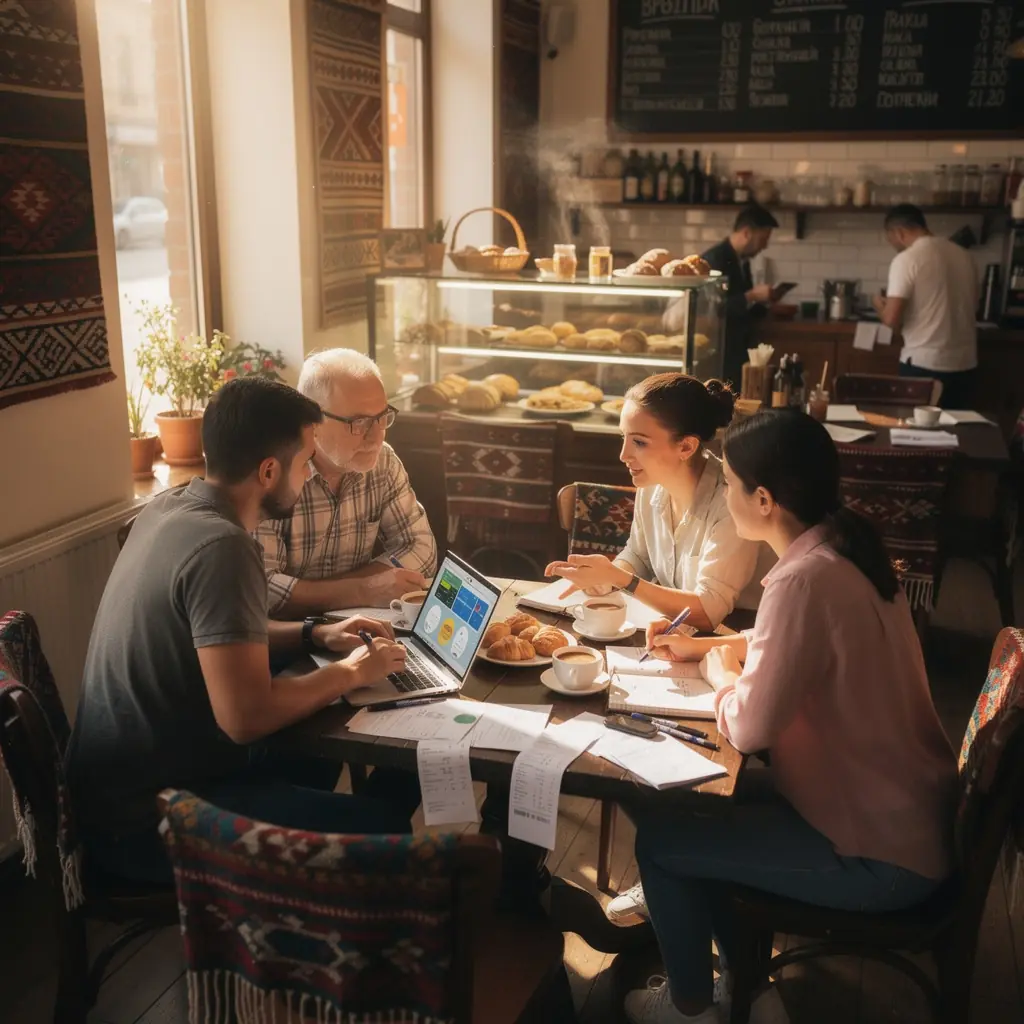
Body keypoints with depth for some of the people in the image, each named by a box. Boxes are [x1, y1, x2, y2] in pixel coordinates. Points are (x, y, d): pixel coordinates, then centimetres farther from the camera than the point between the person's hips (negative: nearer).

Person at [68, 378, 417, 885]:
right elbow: (246, 718, -30)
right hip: (145, 821, -10)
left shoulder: (169, 507, 2)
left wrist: (315, 636, 7)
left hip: (121, 783, 10)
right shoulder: (221, 547, -27)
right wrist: (349, 673, -14)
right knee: (386, 827, -13)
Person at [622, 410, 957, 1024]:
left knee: (659, 838, 0)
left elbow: (746, 728, -25)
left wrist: (719, 668, -5)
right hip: (904, 814, 9)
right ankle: (741, 974, 34)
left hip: (881, 855, -9)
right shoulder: (847, 547, 0)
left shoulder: (806, 578, -29)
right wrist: (705, 646, 11)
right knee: (702, 808, 18)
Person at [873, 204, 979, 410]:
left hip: (924, 364, -6)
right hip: (964, 363, 6)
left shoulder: (906, 259, -11)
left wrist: (879, 303, 6)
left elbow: (892, 320, -16)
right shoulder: (963, 255, 8)